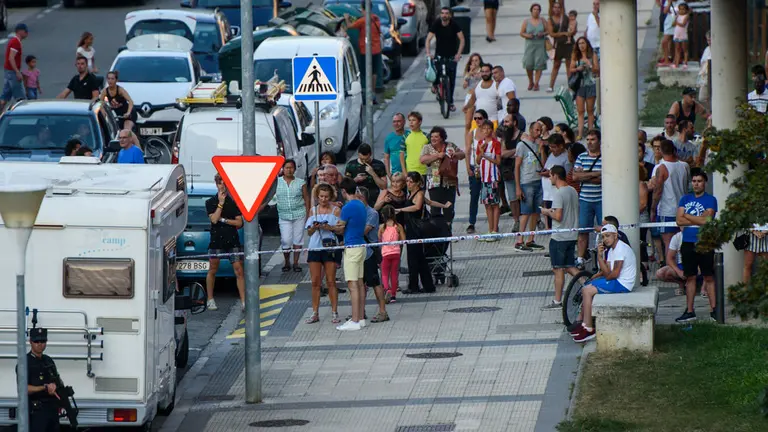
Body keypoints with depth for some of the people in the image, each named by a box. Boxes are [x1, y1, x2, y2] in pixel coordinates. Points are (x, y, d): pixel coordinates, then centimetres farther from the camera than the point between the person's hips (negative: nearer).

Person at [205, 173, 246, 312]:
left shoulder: (234, 202, 7)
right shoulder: (211, 202, 3)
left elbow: (239, 222, 3)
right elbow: (214, 219, -11)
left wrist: (223, 220, -8)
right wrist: (221, 203, -12)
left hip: (232, 240, 1)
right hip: (216, 240, -1)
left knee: (239, 270, -6)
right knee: (213, 270, 7)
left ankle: (243, 301, -9)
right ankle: (210, 300, 19)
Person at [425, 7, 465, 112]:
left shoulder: (454, 25, -12)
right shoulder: (436, 24, -10)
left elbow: (462, 39, -13)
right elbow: (428, 39, -12)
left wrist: (458, 54, -24)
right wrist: (428, 53, -27)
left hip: (451, 56, 0)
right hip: (439, 54, 0)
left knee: (451, 80, -2)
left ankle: (450, 102, 12)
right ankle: (435, 84, 14)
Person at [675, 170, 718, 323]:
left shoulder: (710, 200, 0)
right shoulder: (685, 199, 12)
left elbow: (707, 220, -13)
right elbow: (679, 220, 1)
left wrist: (687, 216, -4)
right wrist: (698, 220, -8)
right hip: (688, 243, 4)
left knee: (709, 277, -3)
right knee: (690, 277, 7)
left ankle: (714, 309, 0)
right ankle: (689, 311, 12)